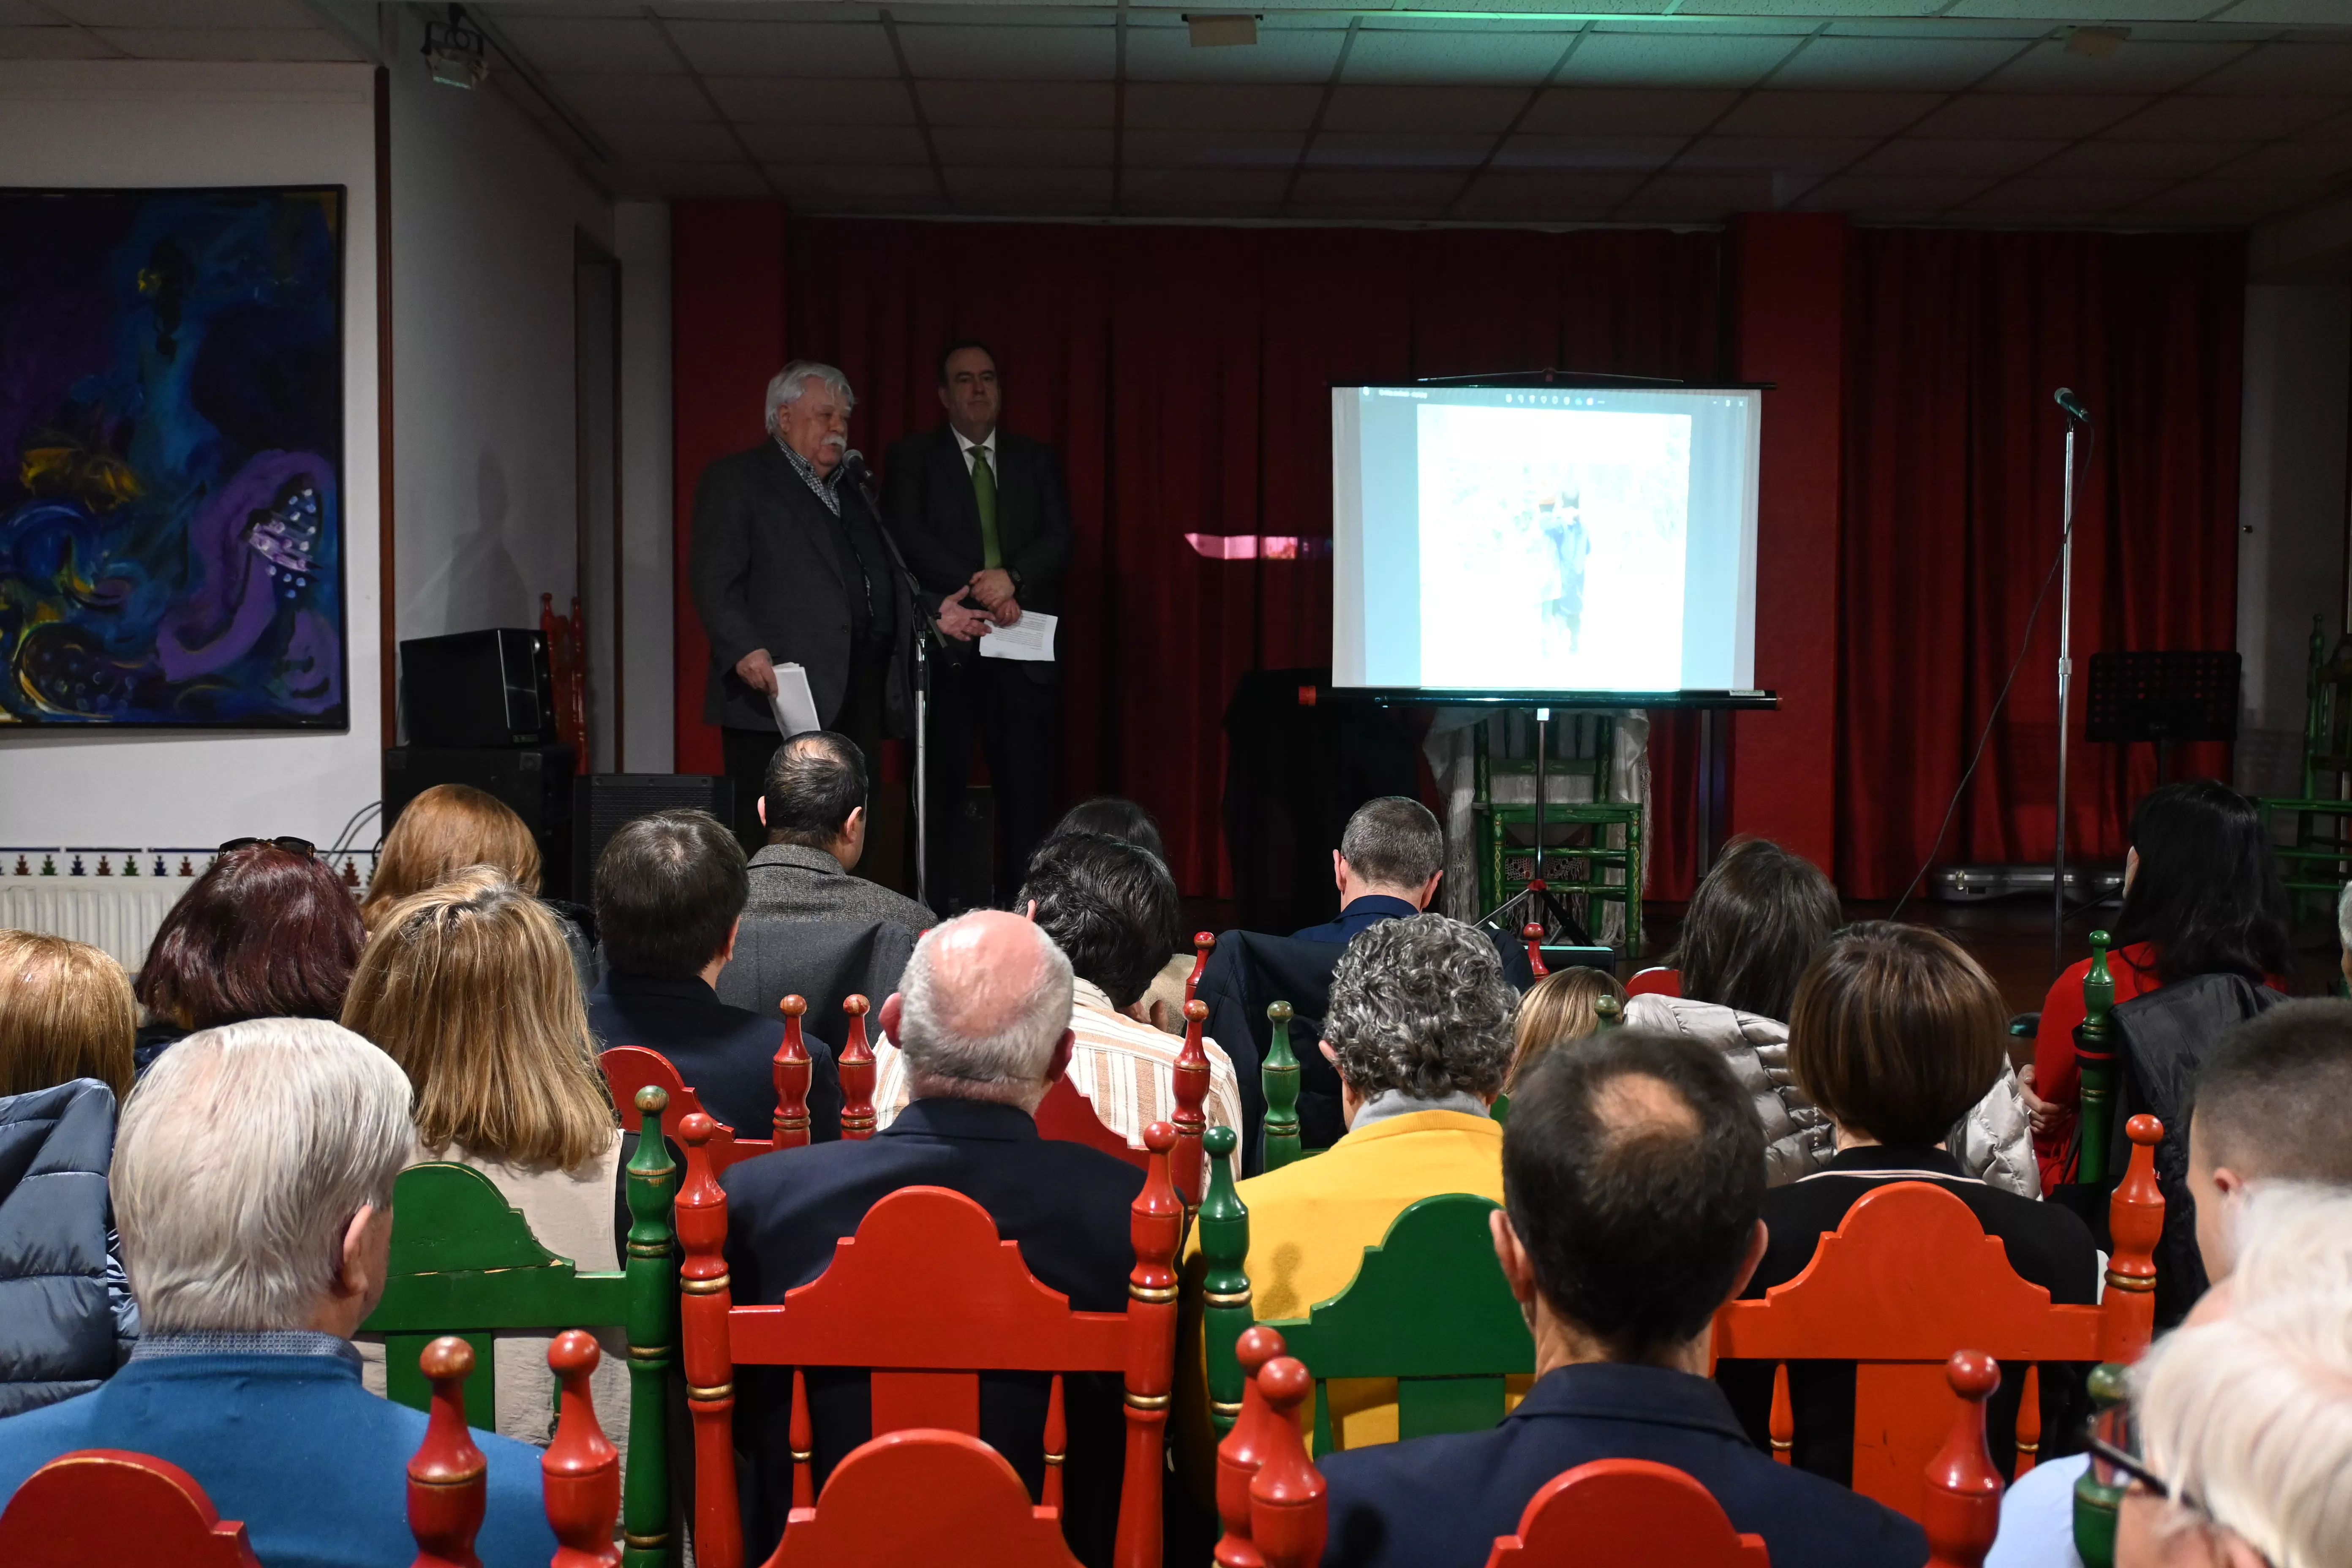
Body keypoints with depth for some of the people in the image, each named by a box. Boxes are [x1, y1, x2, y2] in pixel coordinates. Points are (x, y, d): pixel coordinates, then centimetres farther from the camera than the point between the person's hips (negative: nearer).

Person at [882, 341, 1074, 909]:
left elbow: (1059, 541, 4)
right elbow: (909, 538, -7)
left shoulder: (1037, 459, 15)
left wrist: (1012, 577, -16)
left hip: (1024, 650, 2)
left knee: (1028, 791, 0)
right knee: (940, 790, -1)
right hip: (943, 648, -2)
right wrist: (980, 590, -16)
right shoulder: (912, 458, 7)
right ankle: (936, 912, 3)